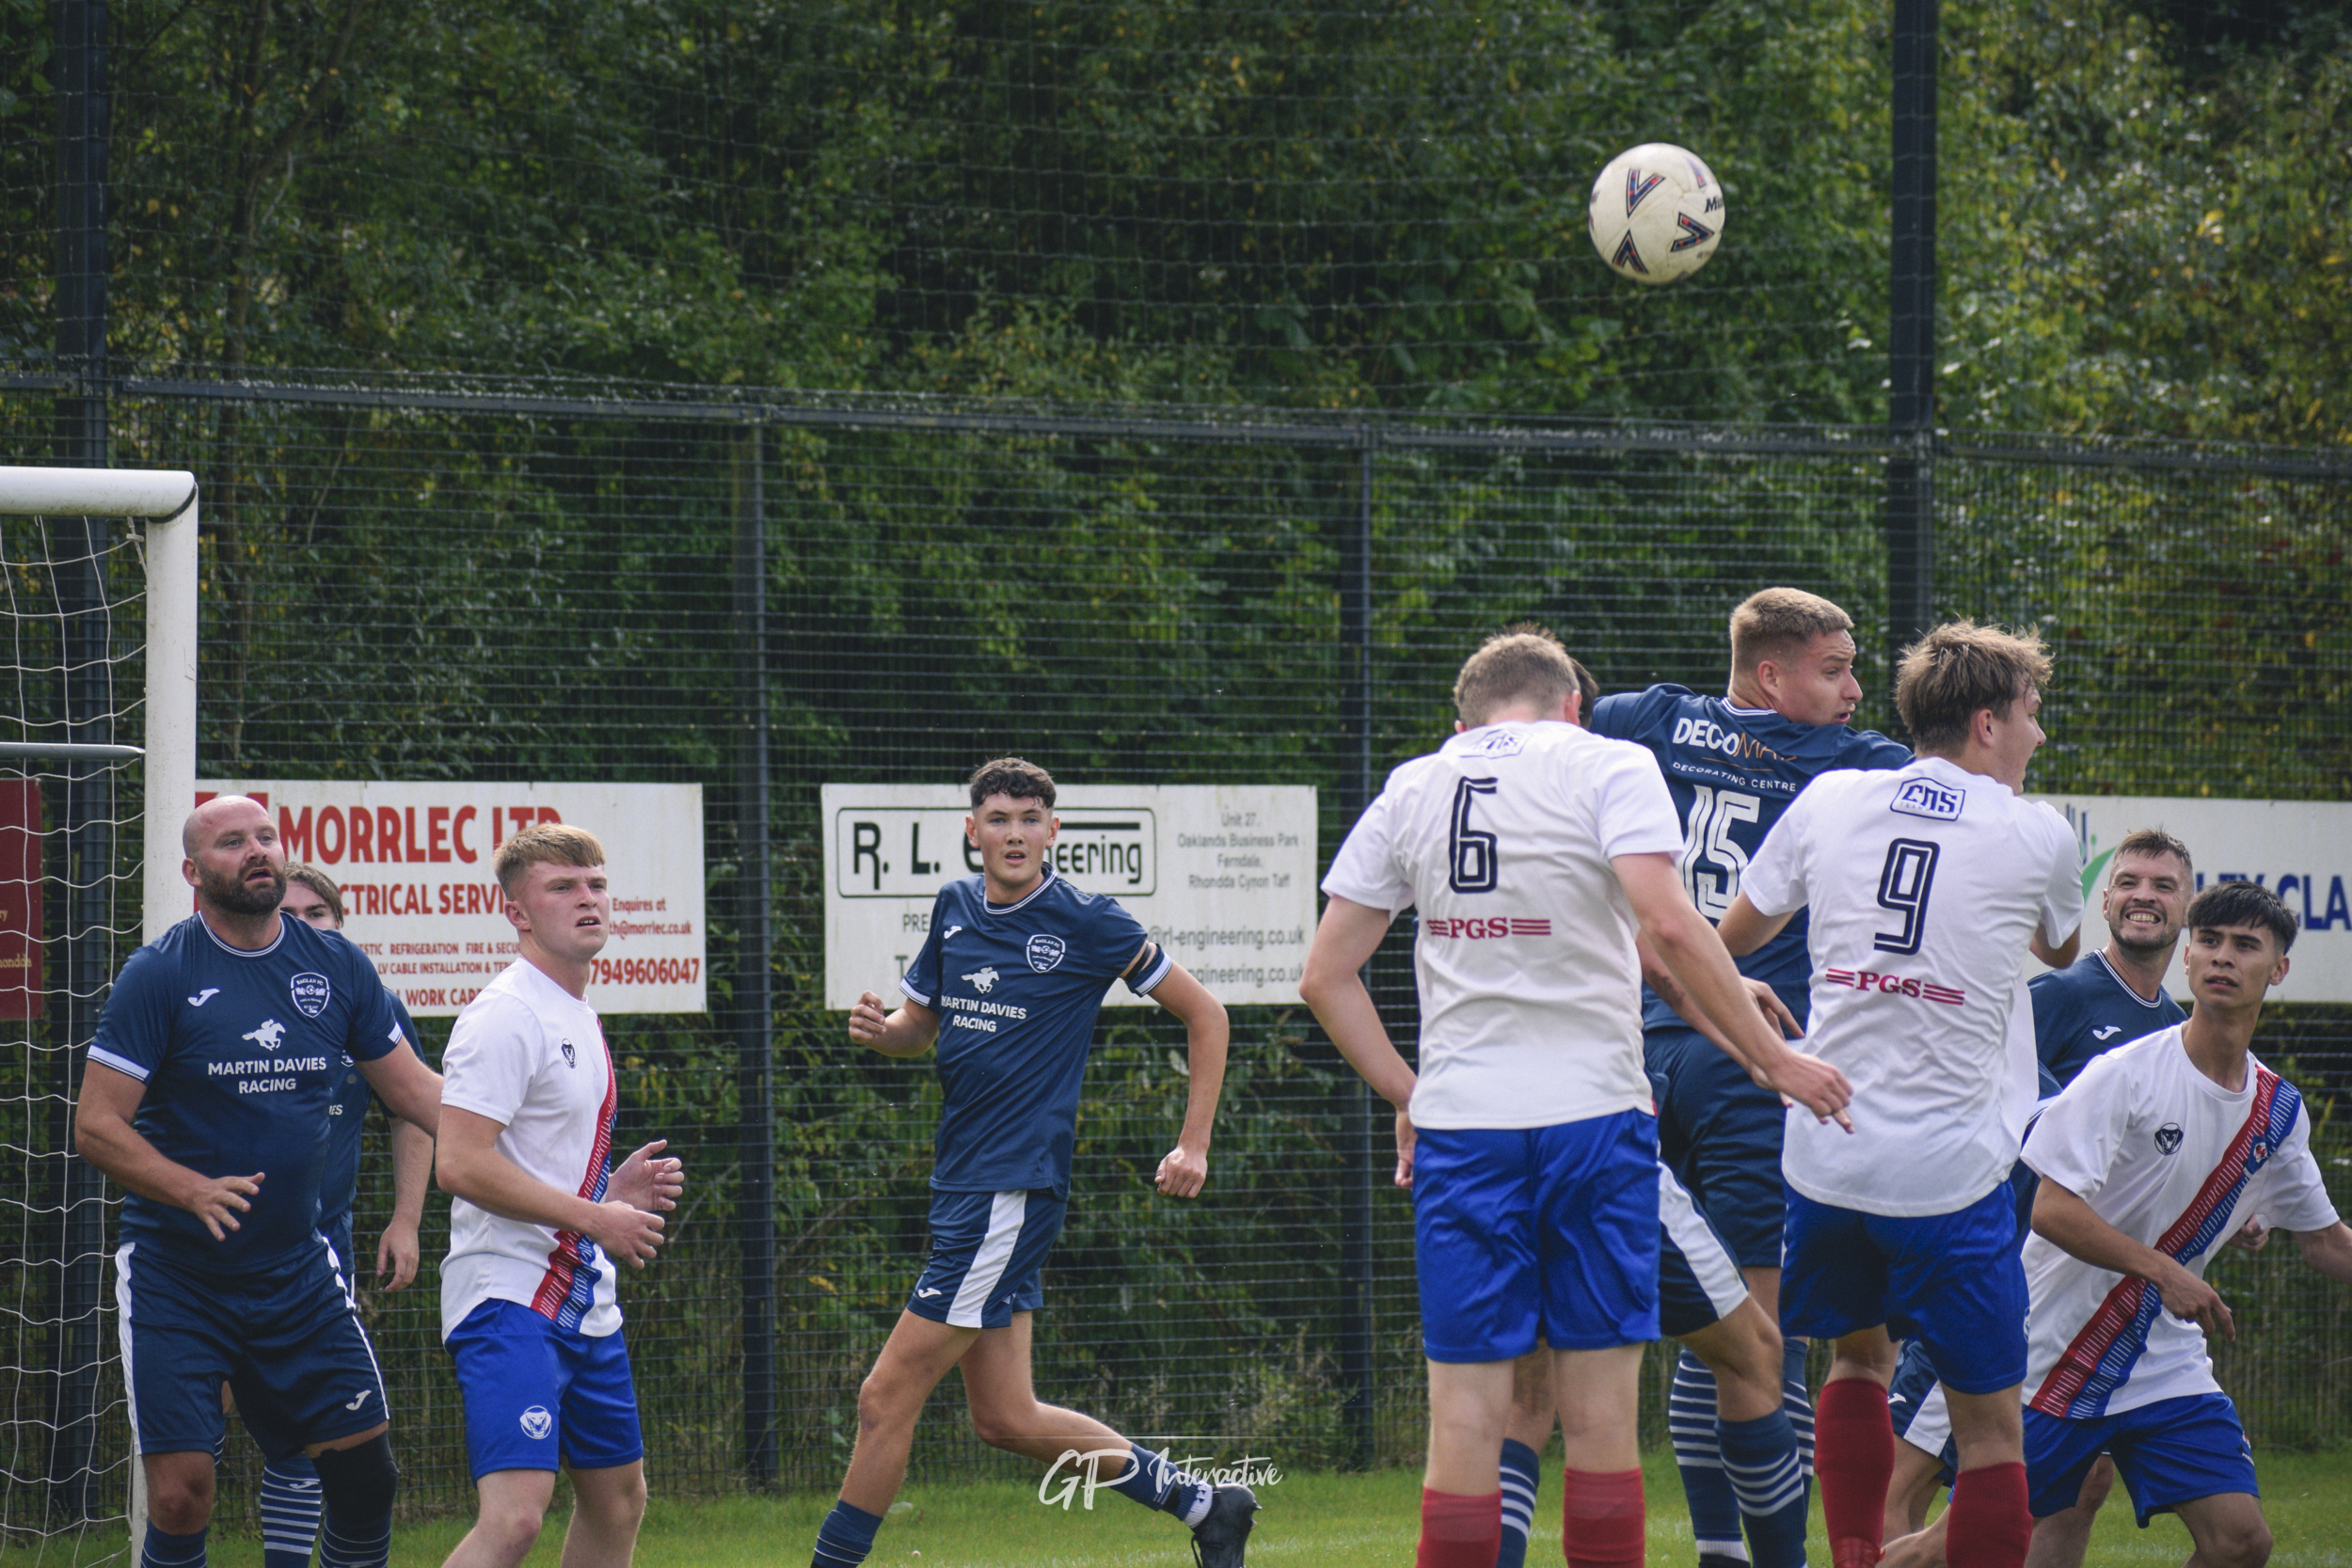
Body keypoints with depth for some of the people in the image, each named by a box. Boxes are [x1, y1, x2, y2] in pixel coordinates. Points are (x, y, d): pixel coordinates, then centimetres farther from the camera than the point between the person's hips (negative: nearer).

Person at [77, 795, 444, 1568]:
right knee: (180, 1500, -9)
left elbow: (414, 1090, 15)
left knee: (366, 1475, 0)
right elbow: (96, 1126, -12)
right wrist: (193, 1190, -28)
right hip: (175, 1278, -4)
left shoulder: (337, 966, 4)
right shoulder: (158, 975, -9)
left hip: (298, 1272, 4)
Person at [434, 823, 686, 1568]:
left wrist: (615, 1186, 9)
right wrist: (595, 1215, -18)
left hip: (585, 1303, 10)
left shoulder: (580, 1017, 17)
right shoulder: (506, 1017, -14)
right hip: (509, 1297, -10)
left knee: (618, 1496, 19)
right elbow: (460, 1165, -23)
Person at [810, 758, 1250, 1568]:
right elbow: (917, 1029, 21)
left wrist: (1193, 1147, -5)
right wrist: (880, 1029, -3)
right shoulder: (955, 909, 10)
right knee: (1006, 1418, 10)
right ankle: (1201, 1503, 23)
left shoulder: (1086, 923, -9)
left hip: (1016, 1189, -8)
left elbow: (1204, 1013, -1)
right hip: (962, 1187, 8)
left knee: (887, 1396, -8)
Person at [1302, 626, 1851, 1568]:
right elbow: (1667, 925, -13)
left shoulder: (1411, 790, 12)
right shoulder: (1605, 768, 1)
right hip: (1592, 1113, -2)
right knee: (1599, 1416, 2)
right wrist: (1769, 1055, -8)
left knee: (1465, 1418, 1)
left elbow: (1325, 976, 12)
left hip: (1459, 1125, 3)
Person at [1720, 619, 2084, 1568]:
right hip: (1950, 1171, -4)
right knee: (1989, 1421, 2)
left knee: (1859, 1356, 26)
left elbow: (1736, 935, 17)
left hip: (1824, 1160, 4)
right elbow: (2061, 951, 20)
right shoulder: (2037, 837, -2)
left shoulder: (1828, 802, 4)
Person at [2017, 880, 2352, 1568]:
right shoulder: (2124, 1074, -14)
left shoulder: (2278, 1109, 5)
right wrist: (2163, 1272, -25)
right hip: (2054, 1351, -5)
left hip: (2167, 1364, 5)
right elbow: (2051, 1209, -19)